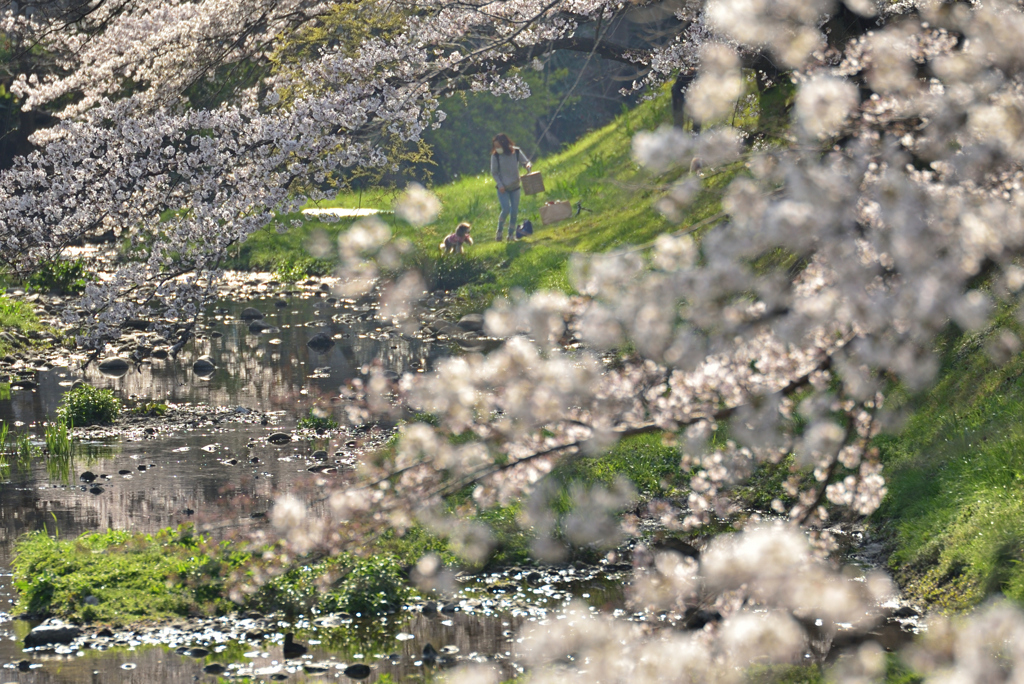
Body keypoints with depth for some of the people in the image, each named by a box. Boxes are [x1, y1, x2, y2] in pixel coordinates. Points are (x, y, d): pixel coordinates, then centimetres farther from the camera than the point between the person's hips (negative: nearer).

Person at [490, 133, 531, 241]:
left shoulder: (516, 152, -8)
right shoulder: (495, 155, -12)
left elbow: (526, 162, -1)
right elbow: (494, 172, -5)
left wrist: (528, 165, -26)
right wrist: (500, 185, -14)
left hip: (515, 187, 2)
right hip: (503, 188, -2)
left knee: (514, 212, 4)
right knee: (506, 209, -15)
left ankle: (511, 234, 19)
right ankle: (499, 231, 8)